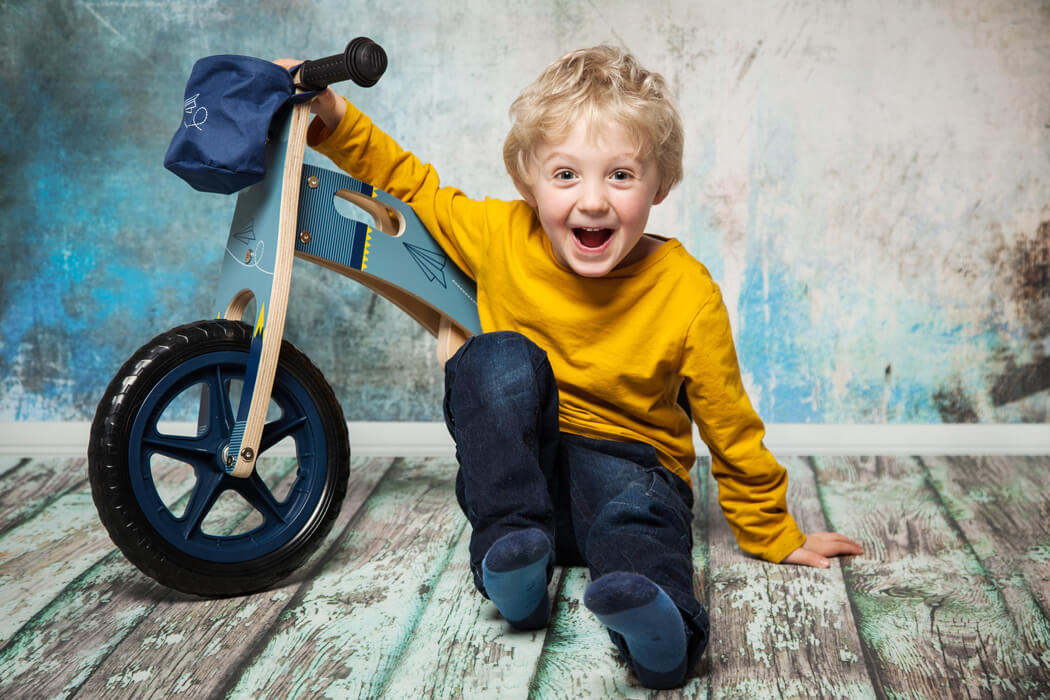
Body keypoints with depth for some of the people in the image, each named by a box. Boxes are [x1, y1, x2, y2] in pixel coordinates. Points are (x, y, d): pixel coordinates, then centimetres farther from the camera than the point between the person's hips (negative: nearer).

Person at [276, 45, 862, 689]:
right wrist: (334, 117, -4)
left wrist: (774, 536, 6)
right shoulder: (500, 238, -9)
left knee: (640, 506, -36)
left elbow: (731, 428, -3)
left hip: (626, 462, -2)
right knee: (502, 357, -25)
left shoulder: (687, 293, -14)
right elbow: (409, 184, 8)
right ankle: (511, 546, -32)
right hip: (514, 469, 2)